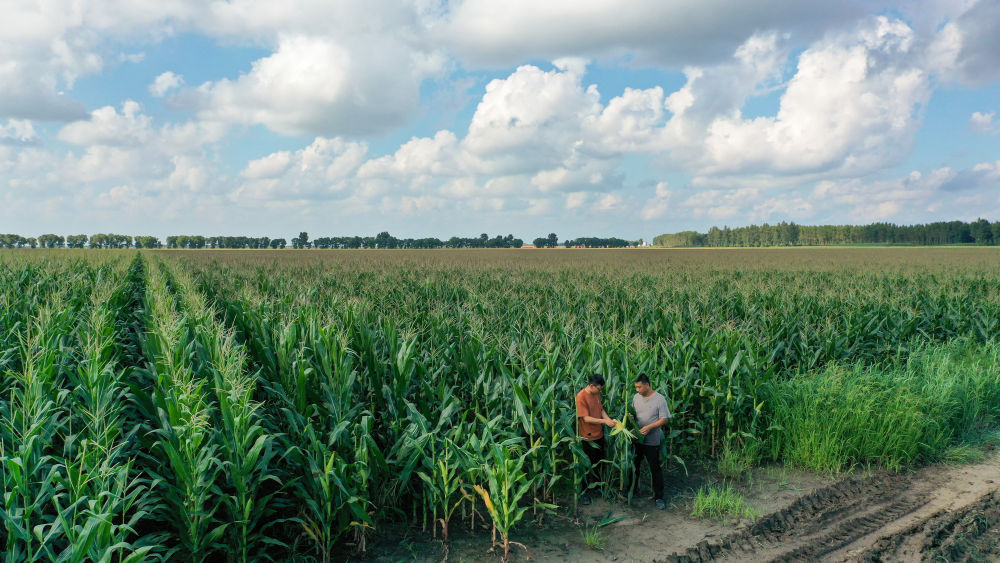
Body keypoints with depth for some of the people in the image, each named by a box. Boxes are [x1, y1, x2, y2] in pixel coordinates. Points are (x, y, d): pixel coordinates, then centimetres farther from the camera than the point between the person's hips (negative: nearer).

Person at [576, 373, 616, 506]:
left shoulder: (597, 394, 3)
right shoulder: (581, 397, -21)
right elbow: (586, 418, -22)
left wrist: (609, 420, -5)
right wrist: (604, 421, -24)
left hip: (599, 435, 7)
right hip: (588, 438, -7)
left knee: (599, 462, 18)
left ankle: (597, 486, 36)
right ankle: (583, 493, 17)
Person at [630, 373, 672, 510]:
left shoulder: (659, 399, -13)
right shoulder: (636, 397, 2)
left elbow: (664, 419, -13)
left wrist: (649, 427, -23)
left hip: (652, 441, -5)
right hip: (636, 438, 5)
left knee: (655, 469, 5)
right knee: (634, 466, 15)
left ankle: (659, 497, 16)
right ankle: (631, 491, 31)